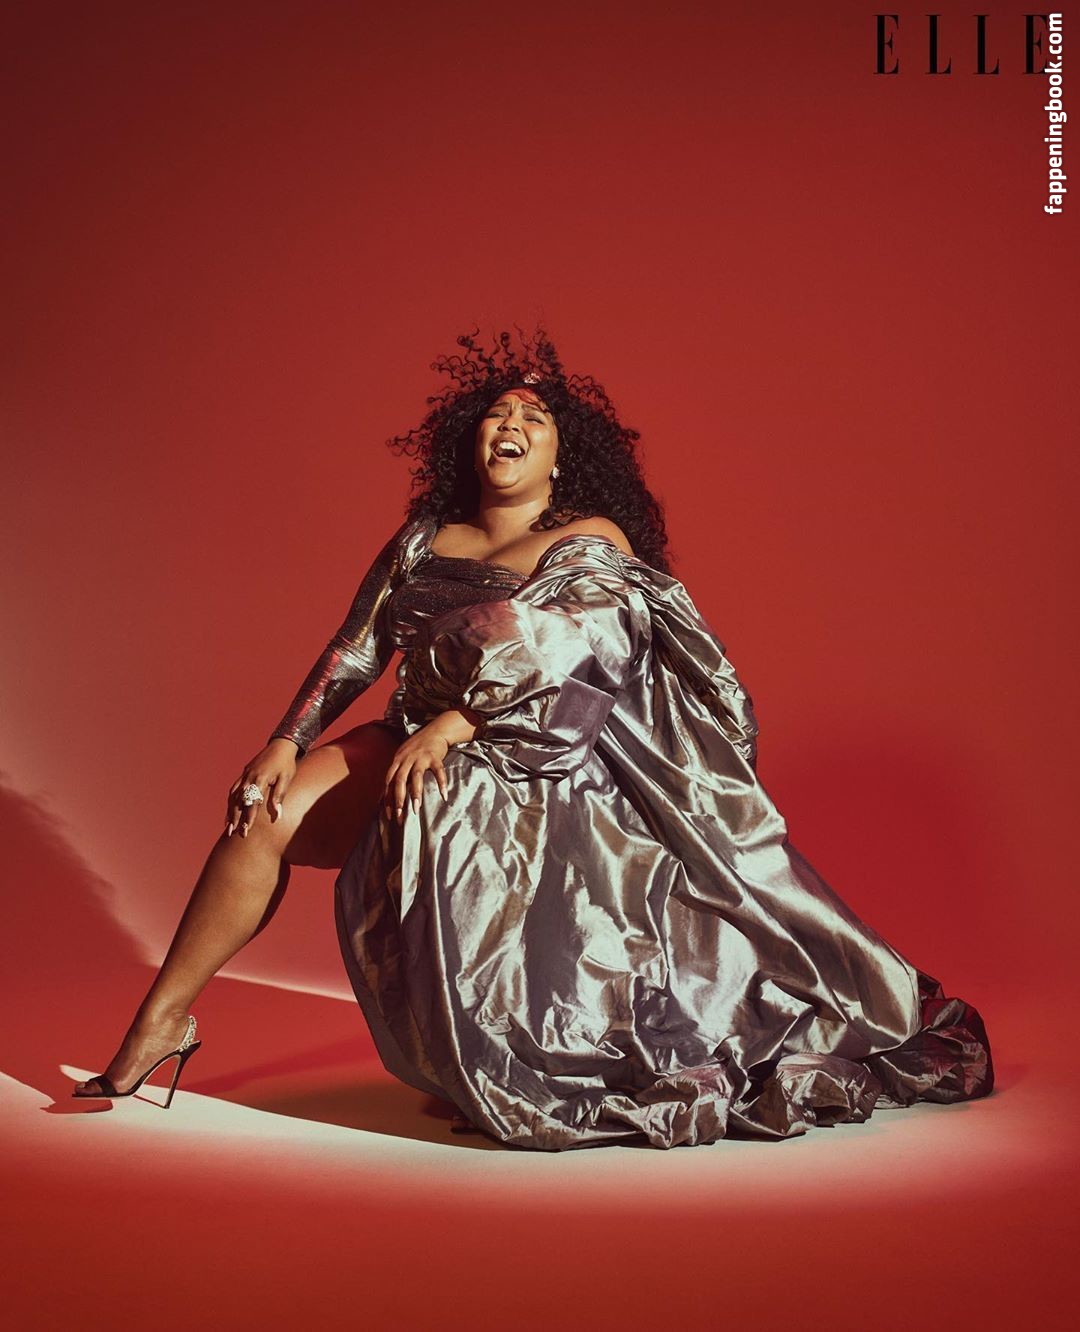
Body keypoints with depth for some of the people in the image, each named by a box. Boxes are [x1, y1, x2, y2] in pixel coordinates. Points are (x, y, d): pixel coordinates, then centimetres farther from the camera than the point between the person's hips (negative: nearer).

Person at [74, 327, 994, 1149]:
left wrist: (456, 721, -23)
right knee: (267, 808, -18)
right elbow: (356, 651, 12)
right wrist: (287, 741, -2)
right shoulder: (422, 544, 15)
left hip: (533, 770, -4)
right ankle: (161, 1021, -10)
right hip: (418, 757, 4)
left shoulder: (595, 542, 3)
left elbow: (567, 650, -13)